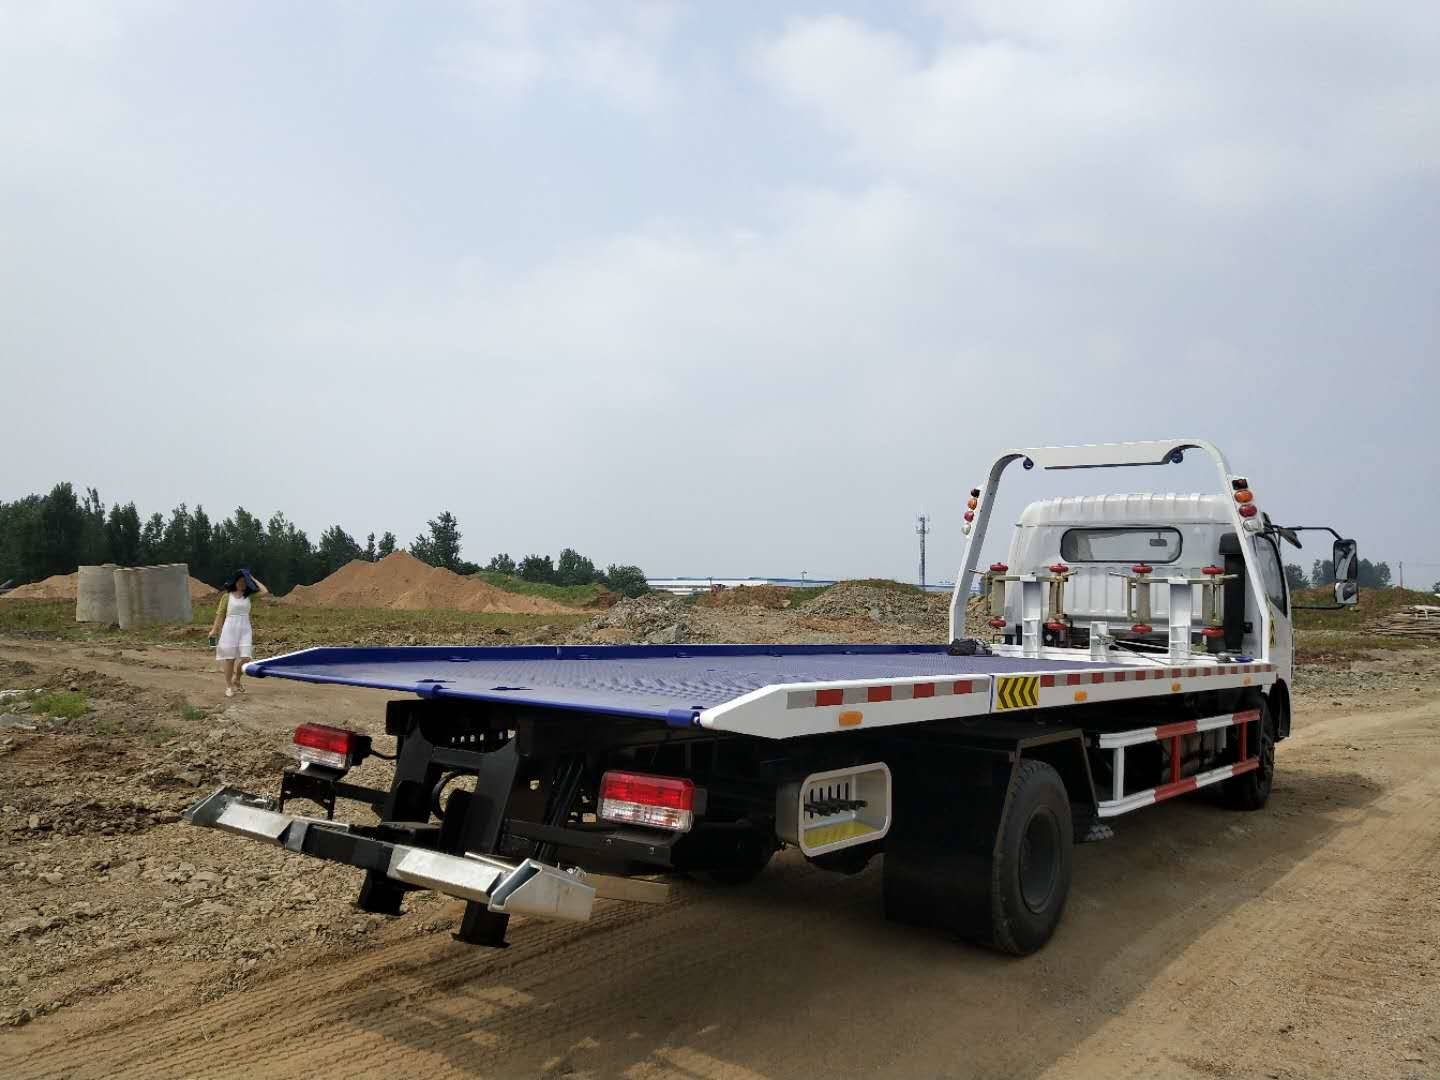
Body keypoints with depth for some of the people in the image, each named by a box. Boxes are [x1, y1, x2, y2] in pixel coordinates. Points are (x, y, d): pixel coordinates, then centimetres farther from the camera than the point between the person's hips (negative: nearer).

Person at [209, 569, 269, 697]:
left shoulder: (249, 594, 6)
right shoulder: (227, 595, 0)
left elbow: (265, 592, -8)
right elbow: (220, 614, 4)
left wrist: (253, 579, 0)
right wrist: (214, 630, 3)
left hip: (245, 629, 2)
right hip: (230, 628, -2)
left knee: (245, 657, -6)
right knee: (229, 658, 3)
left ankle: (236, 680, 20)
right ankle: (229, 686, 14)